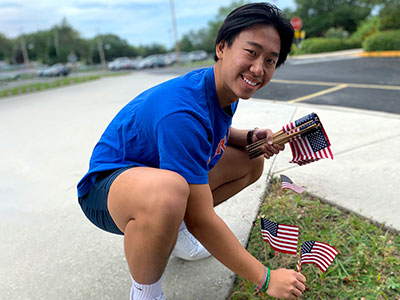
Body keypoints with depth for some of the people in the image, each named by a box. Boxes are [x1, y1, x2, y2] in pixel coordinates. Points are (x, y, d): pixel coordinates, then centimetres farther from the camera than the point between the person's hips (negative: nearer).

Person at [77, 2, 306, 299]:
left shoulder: (227, 91, -6)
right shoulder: (183, 111, -33)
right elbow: (201, 220, -31)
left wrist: (251, 138, -7)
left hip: (159, 172, 9)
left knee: (252, 162, 8)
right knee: (168, 192, -43)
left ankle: (176, 230, 11)